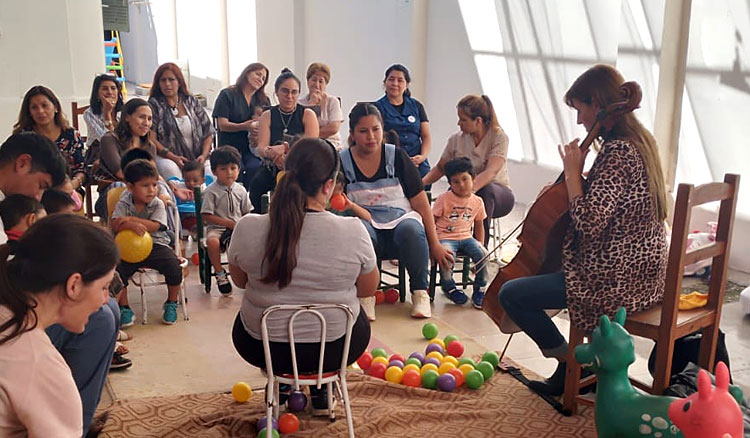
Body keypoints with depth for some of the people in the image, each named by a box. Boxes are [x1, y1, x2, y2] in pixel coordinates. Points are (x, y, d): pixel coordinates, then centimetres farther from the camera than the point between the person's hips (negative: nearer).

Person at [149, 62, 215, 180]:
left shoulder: (191, 101, 14)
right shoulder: (154, 104, 4)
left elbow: (208, 131, 12)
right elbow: (151, 139, -5)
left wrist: (204, 155, -4)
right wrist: (173, 157, -16)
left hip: (196, 158, 2)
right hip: (166, 157, -2)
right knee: (169, 168, -35)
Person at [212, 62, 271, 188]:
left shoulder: (264, 100, 21)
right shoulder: (227, 94, 8)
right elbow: (222, 125, -2)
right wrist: (245, 126, -20)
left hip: (253, 149, 2)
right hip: (230, 147, -2)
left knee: (254, 167, -30)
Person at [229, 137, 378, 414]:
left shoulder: (247, 229, -19)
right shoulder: (353, 231, -23)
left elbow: (239, 280, 1)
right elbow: (369, 289, -5)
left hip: (262, 348, 1)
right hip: (334, 349, -1)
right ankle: (321, 394, 36)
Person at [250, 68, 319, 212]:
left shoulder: (307, 114, 8)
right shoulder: (268, 115, 13)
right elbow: (261, 147, 0)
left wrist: (284, 147, -25)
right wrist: (272, 153, -26)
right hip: (272, 167, 2)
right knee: (257, 183, -29)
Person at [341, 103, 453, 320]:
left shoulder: (397, 157, 2)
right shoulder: (342, 162, 2)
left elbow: (421, 203, 3)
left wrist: (435, 244, 1)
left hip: (401, 219, 1)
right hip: (366, 223, 0)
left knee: (411, 230, -35)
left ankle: (420, 293, -17)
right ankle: (365, 294, -24)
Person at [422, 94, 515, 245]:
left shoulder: (499, 138, -13)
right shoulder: (456, 139, -1)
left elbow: (491, 172, -29)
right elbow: (440, 168, 11)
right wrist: (422, 182, -9)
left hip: (498, 194, -2)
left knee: (486, 189, -39)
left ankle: (481, 244, -31)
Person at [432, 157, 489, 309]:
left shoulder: (477, 202, 7)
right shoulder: (444, 199, -4)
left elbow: (479, 225, 18)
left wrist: (480, 244, 8)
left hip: (466, 237, 3)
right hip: (445, 238, -3)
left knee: (483, 254, -23)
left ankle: (480, 289, 0)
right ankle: (448, 286, -2)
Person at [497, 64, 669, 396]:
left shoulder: (616, 152, -23)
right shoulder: (641, 141, 7)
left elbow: (589, 222, -28)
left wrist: (572, 173, -17)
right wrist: (567, 184, 6)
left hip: (615, 281, -10)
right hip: (644, 272, 10)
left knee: (510, 294, -6)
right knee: (553, 266, 35)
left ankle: (569, 361, 9)